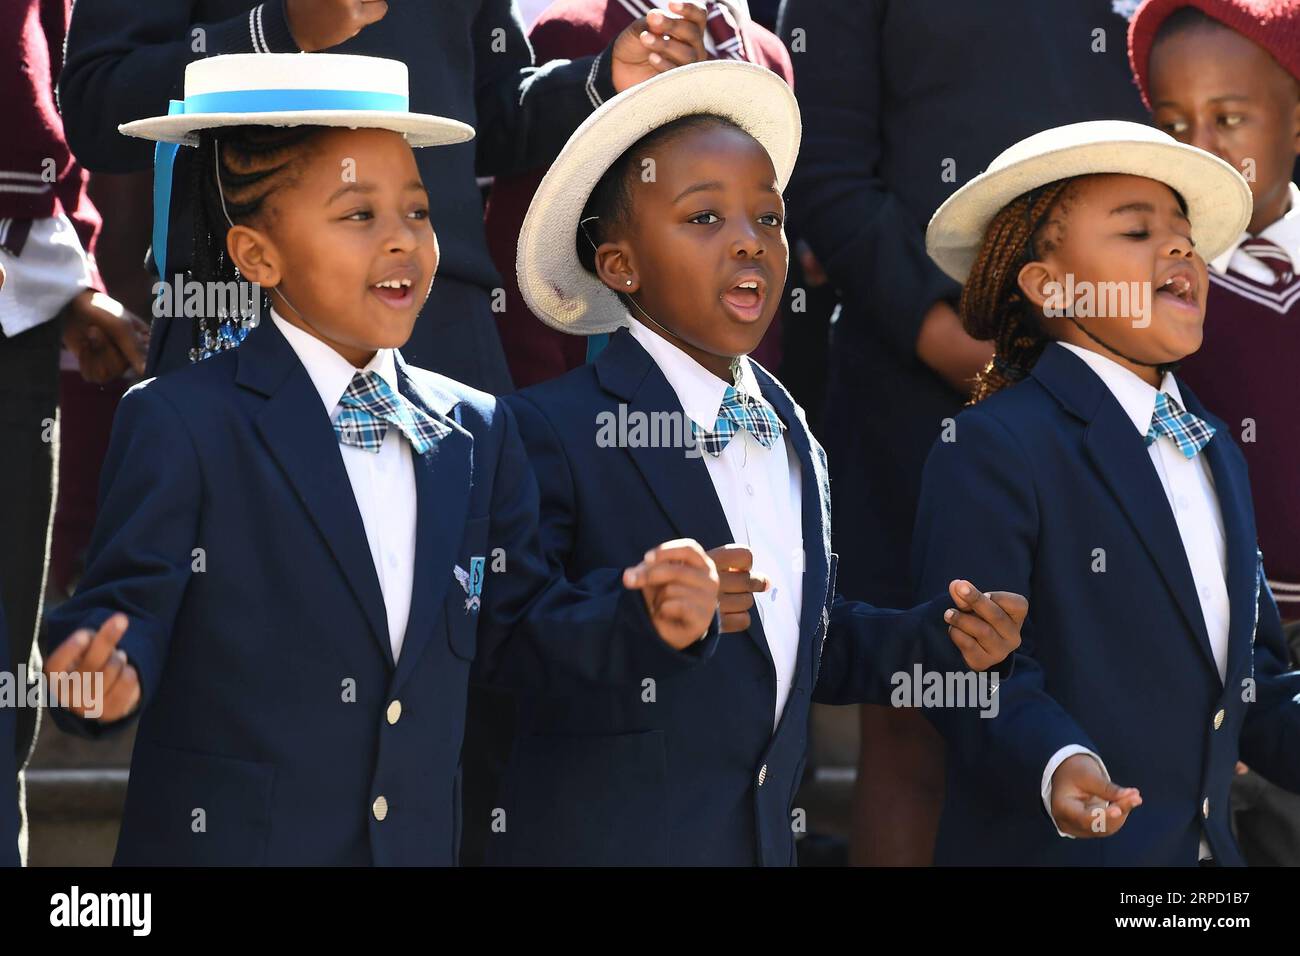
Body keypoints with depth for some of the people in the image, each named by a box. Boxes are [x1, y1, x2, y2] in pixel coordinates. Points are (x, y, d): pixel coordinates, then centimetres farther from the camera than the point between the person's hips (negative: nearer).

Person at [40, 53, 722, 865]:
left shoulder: (477, 432, 7)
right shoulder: (179, 424, -9)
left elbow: (515, 631, 10)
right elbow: (131, 609, -11)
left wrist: (648, 620, -7)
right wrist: (106, 678, -33)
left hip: (421, 841, 5)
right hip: (226, 838, -5)